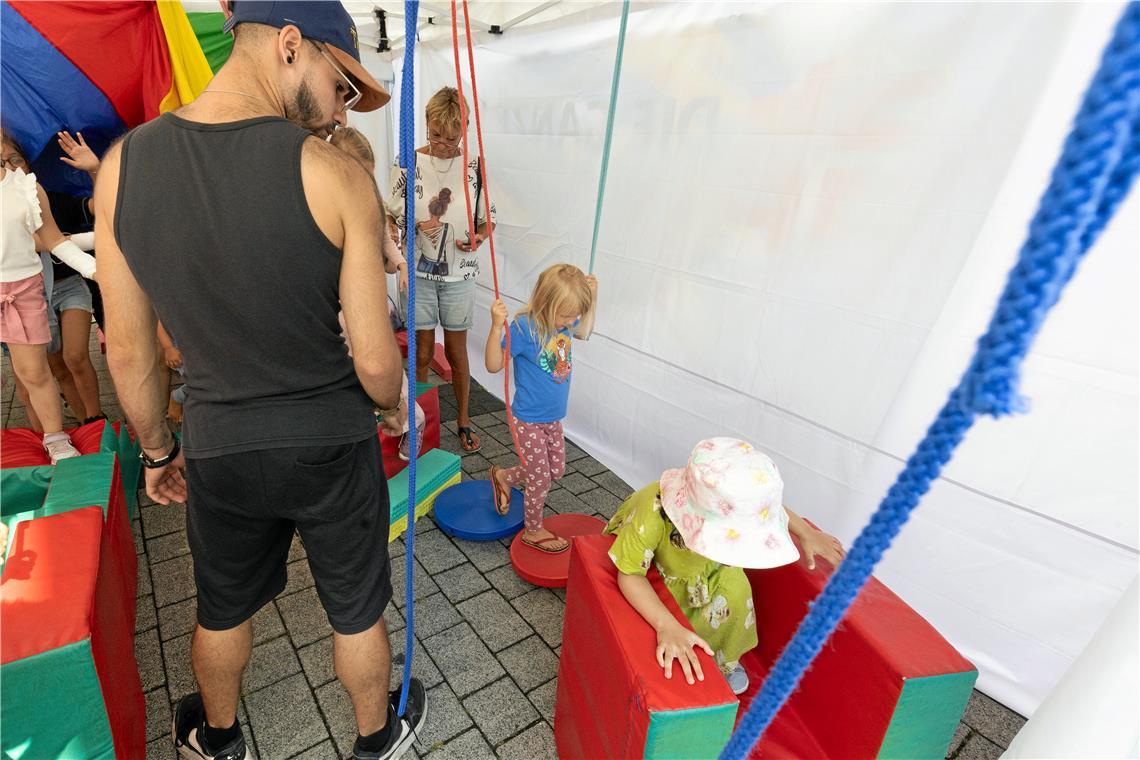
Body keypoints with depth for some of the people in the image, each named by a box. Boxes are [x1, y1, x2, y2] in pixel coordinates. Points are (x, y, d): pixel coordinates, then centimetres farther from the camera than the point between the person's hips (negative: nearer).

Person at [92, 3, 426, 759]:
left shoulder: (123, 165, -6)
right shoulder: (336, 175, -18)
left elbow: (129, 351, 0)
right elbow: (376, 361, -18)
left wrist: (158, 449, 15)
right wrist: (395, 408, 5)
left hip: (220, 449, 3)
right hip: (333, 444, -2)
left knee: (222, 609, 30)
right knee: (357, 611, 22)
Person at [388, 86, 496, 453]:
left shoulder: (474, 166, 0)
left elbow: (488, 218, 7)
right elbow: (392, 214, 3)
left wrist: (477, 238, -14)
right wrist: (418, 224, -19)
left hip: (459, 273, 1)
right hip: (419, 271, 0)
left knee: (456, 351, 9)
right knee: (422, 352, 6)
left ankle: (463, 420, 26)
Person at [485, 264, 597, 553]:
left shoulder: (564, 321, -5)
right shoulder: (524, 327, -26)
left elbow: (585, 332, 18)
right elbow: (493, 365, -25)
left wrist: (592, 294, 7)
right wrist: (497, 325, -38)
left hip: (554, 417, 7)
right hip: (530, 420, -7)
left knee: (556, 470, 22)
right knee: (541, 480, 9)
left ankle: (503, 477, 43)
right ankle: (533, 531, 35)